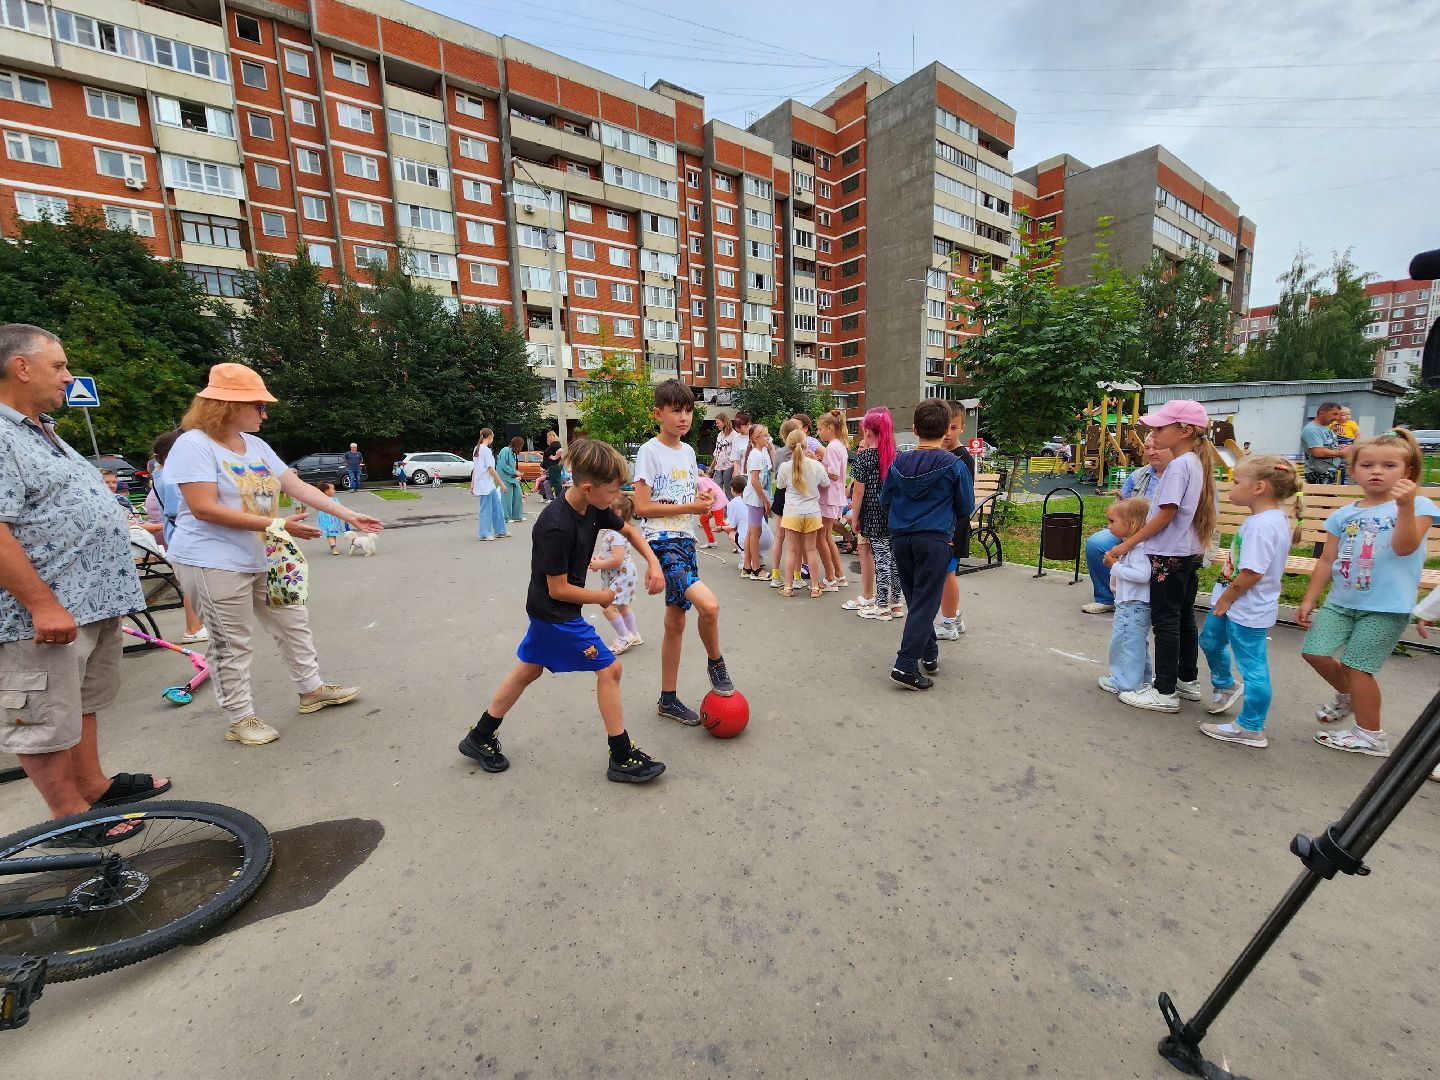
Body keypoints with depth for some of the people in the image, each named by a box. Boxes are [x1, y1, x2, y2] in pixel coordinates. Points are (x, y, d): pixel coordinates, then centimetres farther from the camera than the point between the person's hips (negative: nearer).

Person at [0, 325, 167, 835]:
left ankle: (94, 784, 35)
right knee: (48, 721, 5)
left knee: (83, 702, 21)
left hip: (93, 600, 10)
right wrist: (42, 604, -24)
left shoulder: (43, 430, 15)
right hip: (48, 613, -10)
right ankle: (72, 816, 18)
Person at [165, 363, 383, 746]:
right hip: (215, 563, -8)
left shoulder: (256, 445, 8)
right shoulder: (194, 445, -16)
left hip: (263, 558, 8)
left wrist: (349, 515, -1)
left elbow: (298, 486, 6)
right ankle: (239, 718, 19)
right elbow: (205, 509, -23)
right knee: (232, 643, 3)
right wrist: (276, 524, -26)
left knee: (293, 621, 14)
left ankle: (311, 690, 29)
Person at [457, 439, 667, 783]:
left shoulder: (593, 508, -6)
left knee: (529, 669, 21)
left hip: (545, 611, 9)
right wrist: (601, 597, -10)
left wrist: (653, 561, -4)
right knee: (609, 668, -4)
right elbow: (558, 589, -24)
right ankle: (622, 758, 10)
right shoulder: (556, 527, -30)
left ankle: (480, 738, 39)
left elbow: (628, 529, 10)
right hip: (557, 613, -9)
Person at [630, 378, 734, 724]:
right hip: (662, 541, -8)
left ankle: (668, 699, 25)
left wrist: (703, 500, 0)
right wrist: (689, 507, -16)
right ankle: (715, 663, 5)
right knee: (708, 604, -25)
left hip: (685, 540, 8)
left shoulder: (688, 451, 13)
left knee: (675, 622, 12)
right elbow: (642, 506, -15)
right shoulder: (650, 451, -9)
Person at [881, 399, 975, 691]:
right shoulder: (954, 465, -8)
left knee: (916, 599, 16)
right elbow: (966, 508, 1)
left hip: (901, 538, 4)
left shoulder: (899, 463, 1)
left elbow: (884, 500, 11)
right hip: (935, 539, -4)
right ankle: (905, 666, -3)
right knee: (925, 603, 1)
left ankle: (929, 654, 28)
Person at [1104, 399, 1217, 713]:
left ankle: (1165, 692, 5)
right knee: (1184, 618, 18)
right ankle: (1188, 681, 30)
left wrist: (1127, 544, -18)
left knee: (1165, 622, -2)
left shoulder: (1178, 466, -18)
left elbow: (1166, 514, -22)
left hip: (1169, 556, -10)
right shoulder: (1198, 465, 11)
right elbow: (1207, 513, 16)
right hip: (1191, 554, 10)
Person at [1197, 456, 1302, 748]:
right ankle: (1225, 685, 51)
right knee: (1210, 640, 27)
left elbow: (1252, 573, -29)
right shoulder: (1276, 518, 7)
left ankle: (1251, 729, 14)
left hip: (1248, 610, -11)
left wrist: (1225, 600, -15)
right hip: (1232, 603, 11)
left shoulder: (1261, 525, -26)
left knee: (1253, 666, 2)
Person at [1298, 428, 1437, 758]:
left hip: (1386, 607, -4)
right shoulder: (1344, 515, 6)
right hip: (1341, 601, 5)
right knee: (1315, 652, 2)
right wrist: (1309, 600, 9)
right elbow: (1327, 560, 10)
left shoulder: (1417, 506, -4)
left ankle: (1370, 735, 18)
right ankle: (1348, 697, 32)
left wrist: (1405, 506, -30)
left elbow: (1404, 548, -20)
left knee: (1357, 666, -1)